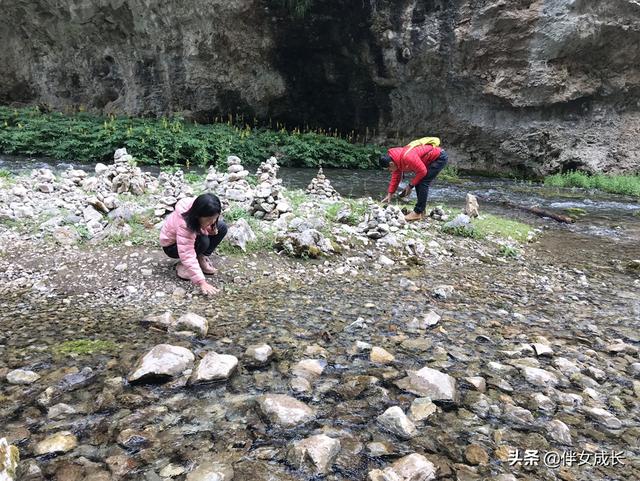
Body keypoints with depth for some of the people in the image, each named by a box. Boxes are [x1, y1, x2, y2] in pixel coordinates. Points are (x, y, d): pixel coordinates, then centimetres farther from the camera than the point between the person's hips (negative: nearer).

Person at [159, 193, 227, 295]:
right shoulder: (184, 224, -41)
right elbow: (187, 255, -43)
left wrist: (210, 229, -20)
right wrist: (202, 282, -48)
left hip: (192, 235, 7)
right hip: (172, 245, -7)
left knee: (222, 227, -10)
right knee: (203, 241, -34)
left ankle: (202, 258, -3)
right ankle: (183, 266, -10)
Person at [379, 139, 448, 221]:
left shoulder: (407, 157, -33)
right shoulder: (396, 158, -2)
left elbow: (422, 171, -25)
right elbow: (395, 177, 8)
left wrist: (410, 185, -14)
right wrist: (389, 194, 8)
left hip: (440, 158, -10)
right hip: (432, 158, 10)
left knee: (423, 183, -14)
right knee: (418, 182, 7)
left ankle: (417, 213, -11)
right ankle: (421, 212, 12)